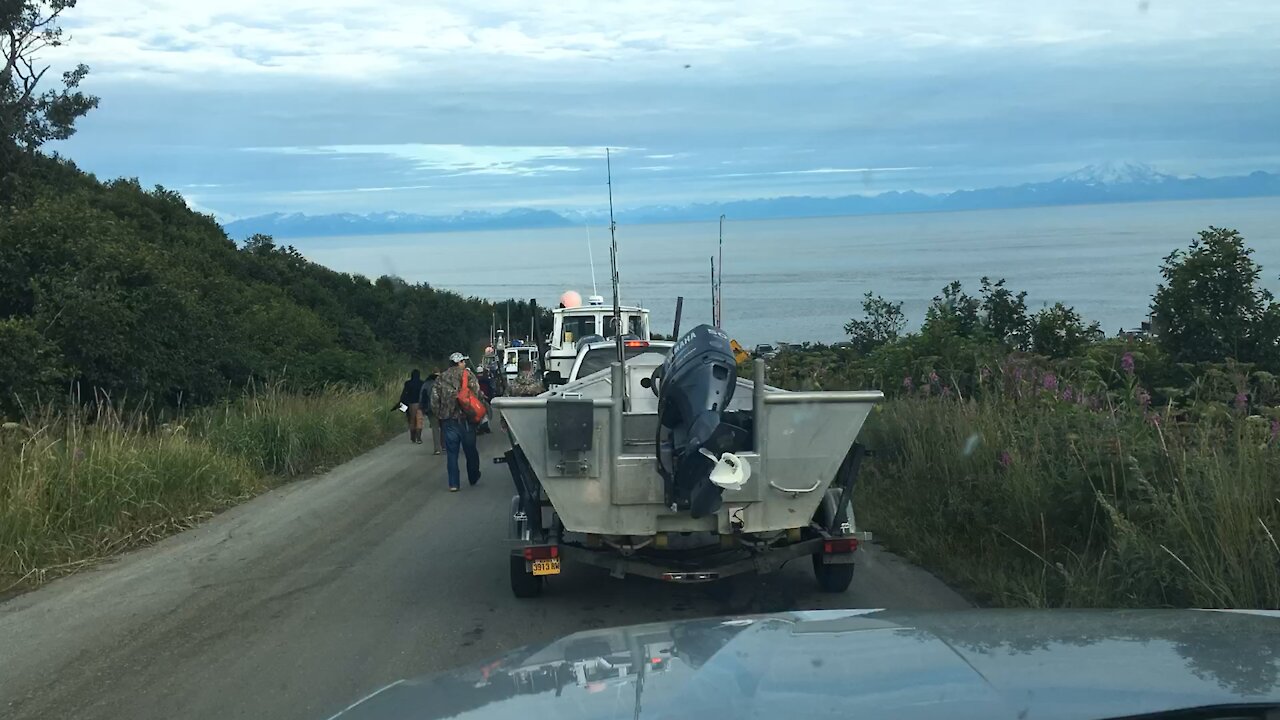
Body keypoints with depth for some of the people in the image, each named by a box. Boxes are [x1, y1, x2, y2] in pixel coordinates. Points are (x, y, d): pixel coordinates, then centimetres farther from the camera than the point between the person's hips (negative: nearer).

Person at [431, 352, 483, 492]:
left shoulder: (440, 378, 6)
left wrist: (438, 416, 13)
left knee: (451, 452, 5)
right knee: (470, 450, 14)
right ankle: (474, 478, 28)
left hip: (447, 420, 2)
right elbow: (477, 394, -11)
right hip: (465, 419, -2)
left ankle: (453, 484, 0)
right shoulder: (468, 375, -4)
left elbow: (434, 400, 4)